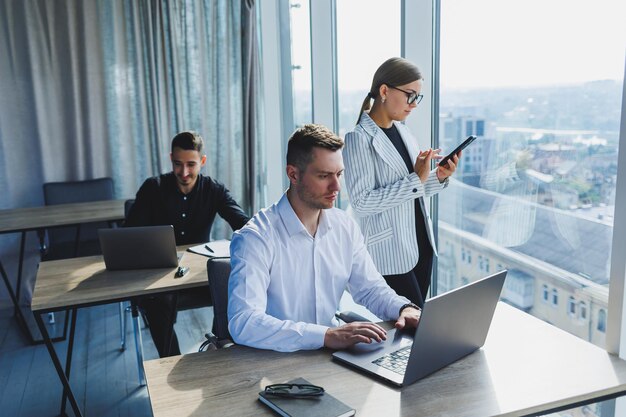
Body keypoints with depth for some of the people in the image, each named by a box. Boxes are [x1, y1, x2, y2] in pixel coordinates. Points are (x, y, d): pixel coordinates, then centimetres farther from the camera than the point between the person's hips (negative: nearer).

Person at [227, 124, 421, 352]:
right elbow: (243, 322, -28)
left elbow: (370, 288, 13)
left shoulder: (345, 226, 4)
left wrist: (405, 308, -8)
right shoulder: (255, 238, -18)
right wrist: (327, 335, -36)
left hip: (330, 353, 6)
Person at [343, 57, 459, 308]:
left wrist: (438, 177, -2)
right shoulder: (359, 138, -13)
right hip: (389, 254, -7)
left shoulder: (401, 130, 10)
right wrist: (416, 179, -20)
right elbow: (361, 202, -20)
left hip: (420, 246, 7)